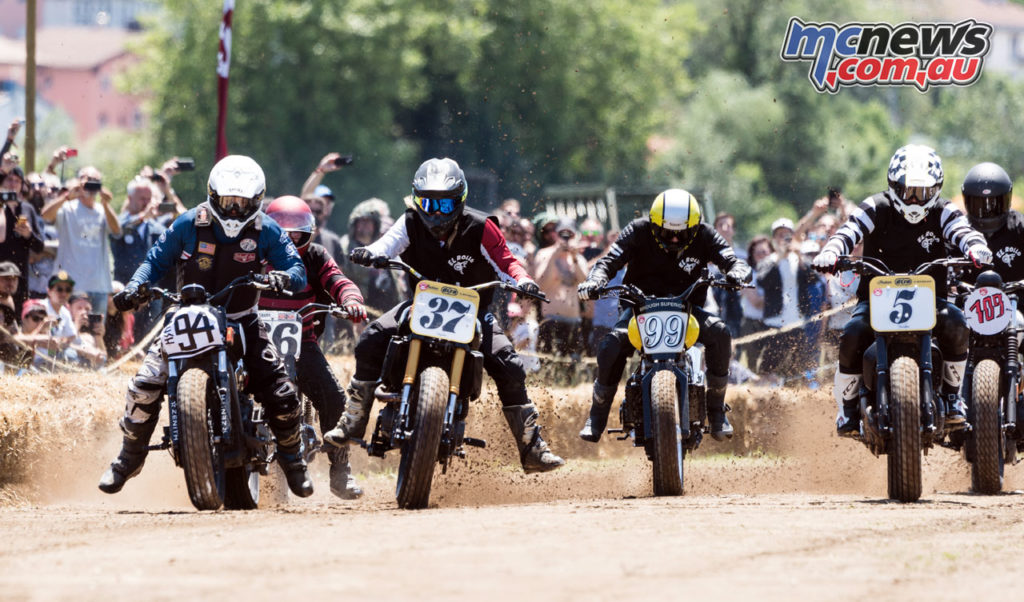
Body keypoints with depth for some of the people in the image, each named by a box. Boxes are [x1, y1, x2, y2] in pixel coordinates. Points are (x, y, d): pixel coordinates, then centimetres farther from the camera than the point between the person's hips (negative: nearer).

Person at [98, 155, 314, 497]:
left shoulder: (266, 231, -6)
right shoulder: (189, 225, -5)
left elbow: (297, 270, -8)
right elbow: (157, 259, 3)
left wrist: (282, 278, -33)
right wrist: (135, 286, -17)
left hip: (241, 323, 0)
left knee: (281, 394, -13)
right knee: (144, 386, -17)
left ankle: (291, 459, 17)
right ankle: (129, 458, 4)